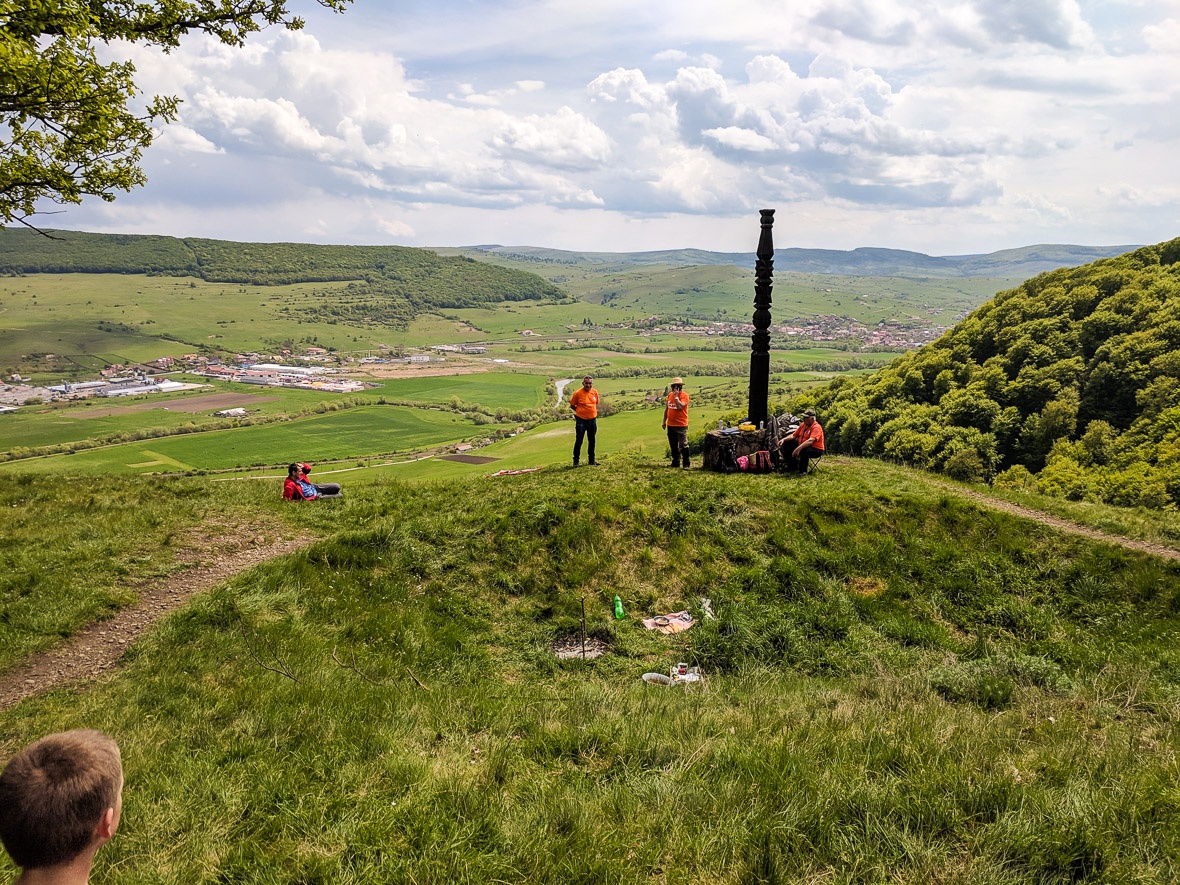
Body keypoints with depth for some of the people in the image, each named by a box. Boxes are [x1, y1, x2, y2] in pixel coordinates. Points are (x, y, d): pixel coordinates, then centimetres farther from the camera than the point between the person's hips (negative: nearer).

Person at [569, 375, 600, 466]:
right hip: (581, 420, -5)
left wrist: (594, 412, 7)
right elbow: (572, 405, -1)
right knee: (579, 441, -1)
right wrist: (581, 411, -2)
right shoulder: (577, 393, -12)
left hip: (592, 420, 5)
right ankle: (576, 461, 9)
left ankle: (591, 460, 25)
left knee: (592, 441, 13)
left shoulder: (595, 392, 1)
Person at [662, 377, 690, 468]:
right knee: (673, 446, 14)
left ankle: (686, 464, 2)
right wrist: (664, 421, 17)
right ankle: (675, 462, 24)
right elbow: (666, 409, 17)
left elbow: (680, 406, -25)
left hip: (681, 425, -7)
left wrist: (676, 396, -20)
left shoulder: (684, 396, -10)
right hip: (670, 425, 7)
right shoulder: (670, 395, 9)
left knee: (683, 445, -3)